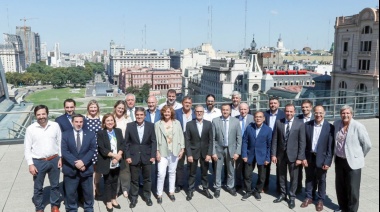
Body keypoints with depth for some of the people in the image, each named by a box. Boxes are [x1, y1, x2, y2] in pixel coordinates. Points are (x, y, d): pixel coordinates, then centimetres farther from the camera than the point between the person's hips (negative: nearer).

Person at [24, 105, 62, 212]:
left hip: (54, 160, 1)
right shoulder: (30, 129, -8)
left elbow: (60, 142, 2)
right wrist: (30, 164, -9)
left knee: (55, 185, 16)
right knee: (38, 187, 13)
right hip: (38, 162, -1)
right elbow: (27, 148, -4)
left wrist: (61, 158, -2)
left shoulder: (55, 126, -5)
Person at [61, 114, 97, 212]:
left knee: (88, 192, 14)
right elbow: (64, 151, -9)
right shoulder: (65, 135, 0)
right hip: (71, 168, -1)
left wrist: (83, 161, -20)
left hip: (86, 168, 1)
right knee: (70, 192, 9)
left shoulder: (90, 134, 2)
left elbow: (92, 149, -6)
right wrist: (75, 163, -19)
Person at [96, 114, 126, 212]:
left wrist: (118, 156, -14)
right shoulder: (100, 133, -8)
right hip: (107, 162, -4)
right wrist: (114, 155, -19)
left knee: (115, 181, 14)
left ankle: (113, 199, 29)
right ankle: (108, 202, 21)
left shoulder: (118, 131, 5)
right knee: (107, 182, 8)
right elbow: (101, 149, -15)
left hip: (117, 162, 4)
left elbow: (123, 144, 1)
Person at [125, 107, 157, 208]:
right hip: (134, 156, -1)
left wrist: (153, 155, -6)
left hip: (147, 156, 1)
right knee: (134, 179, 9)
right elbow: (126, 142, -1)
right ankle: (133, 198, 24)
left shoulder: (150, 125, -2)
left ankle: (147, 196, 30)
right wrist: (127, 156, -6)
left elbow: (153, 142, 0)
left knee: (147, 178, 13)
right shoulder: (129, 126, -2)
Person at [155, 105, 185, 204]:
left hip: (174, 152, 2)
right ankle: (159, 194, 7)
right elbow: (156, 139, -3)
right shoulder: (158, 124, -1)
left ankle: (171, 192, 26)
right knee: (161, 174, -8)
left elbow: (181, 136, 5)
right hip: (163, 152, -2)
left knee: (172, 172, 12)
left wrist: (182, 149, 0)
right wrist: (157, 151, -7)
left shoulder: (177, 123, 4)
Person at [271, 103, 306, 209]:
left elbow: (302, 142, -8)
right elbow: (275, 139, 1)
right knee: (281, 176, 15)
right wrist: (273, 154, -3)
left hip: (293, 155, -2)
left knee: (293, 177, 9)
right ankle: (283, 194, 33)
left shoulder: (300, 124, -8)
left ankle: (292, 197, 24)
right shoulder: (278, 122, -1)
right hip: (281, 154, 3)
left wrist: (300, 157, -12)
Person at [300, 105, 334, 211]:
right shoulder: (307, 125, -4)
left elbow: (330, 146, -10)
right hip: (309, 157, 2)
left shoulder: (329, 127, -11)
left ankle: (320, 200, 30)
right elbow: (304, 143, -1)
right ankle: (308, 197, 34)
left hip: (321, 158, -2)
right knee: (309, 178, 16)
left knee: (321, 180, 13)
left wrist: (328, 161, -13)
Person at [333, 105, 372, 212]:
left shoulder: (358, 126, -16)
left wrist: (359, 156, 1)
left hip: (353, 162, -5)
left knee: (352, 189, 4)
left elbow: (367, 144, -9)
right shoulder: (336, 124, -1)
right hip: (339, 160, 5)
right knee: (340, 187, 16)